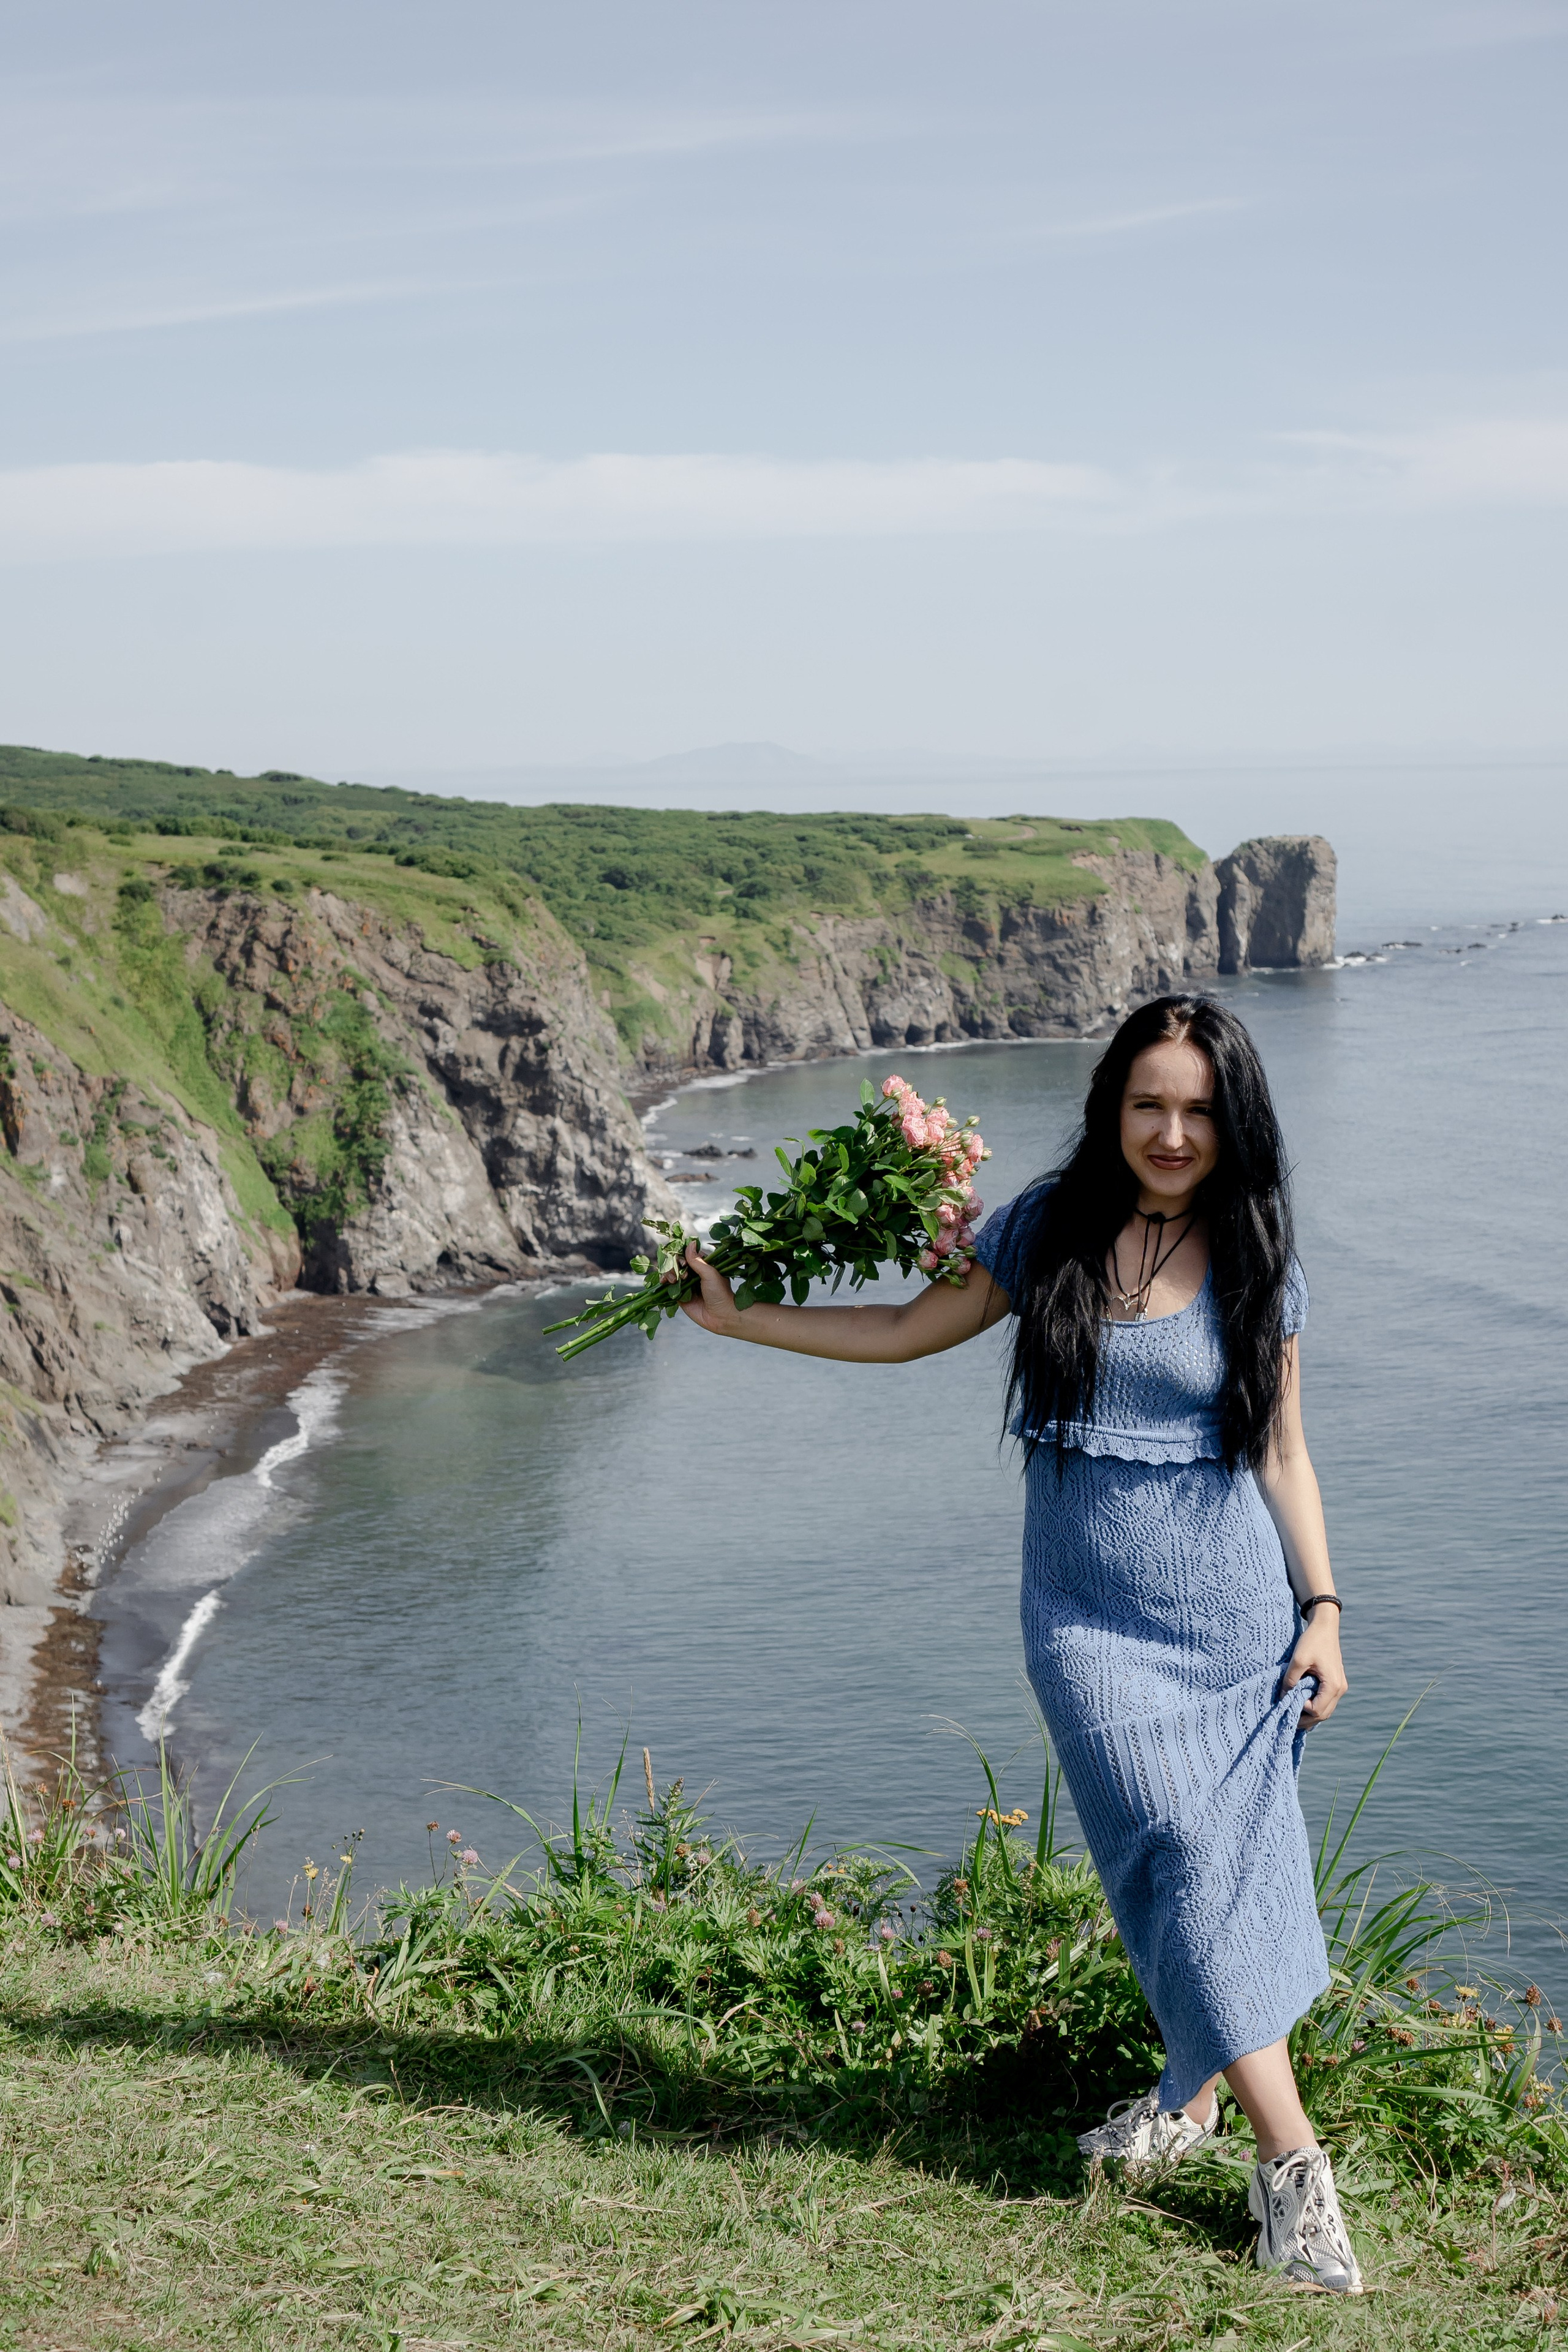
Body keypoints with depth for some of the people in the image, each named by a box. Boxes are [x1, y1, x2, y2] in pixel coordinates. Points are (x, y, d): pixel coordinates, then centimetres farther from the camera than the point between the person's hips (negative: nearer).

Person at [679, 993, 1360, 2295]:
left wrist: (1324, 1609, 2)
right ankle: (1293, 2159, -3)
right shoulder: (1051, 1230, 2)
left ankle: (1201, 2091, 26)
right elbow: (909, 1330, 10)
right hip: (1089, 1612, 0)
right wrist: (736, 1317, 8)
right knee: (1175, 1853, -7)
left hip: (1234, 1610, 0)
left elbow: (1282, 1456, 7)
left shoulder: (1255, 1266, 1)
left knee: (1232, 1857, 3)